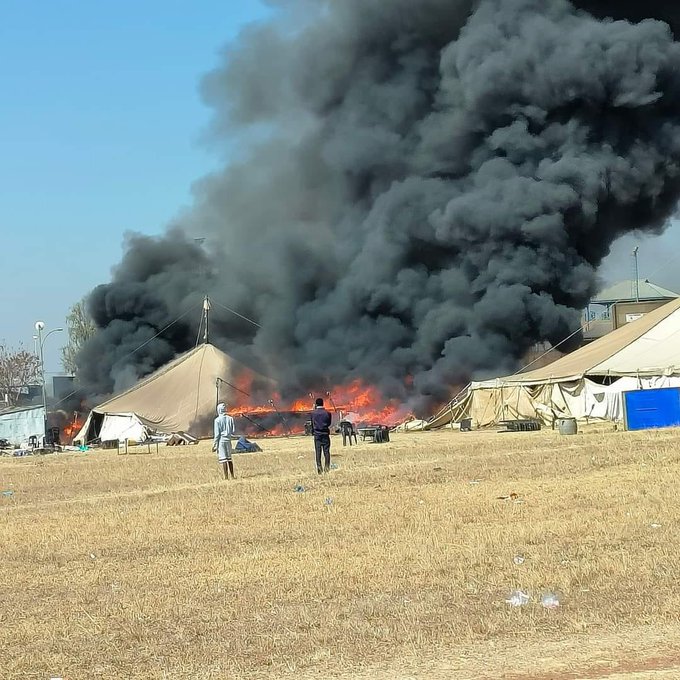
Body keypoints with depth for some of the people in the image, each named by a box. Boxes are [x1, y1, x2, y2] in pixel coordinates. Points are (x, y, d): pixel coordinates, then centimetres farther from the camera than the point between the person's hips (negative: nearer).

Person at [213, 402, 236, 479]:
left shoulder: (217, 420, -9)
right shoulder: (230, 418, 3)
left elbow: (217, 434, -10)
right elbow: (233, 431, 3)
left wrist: (215, 444, -5)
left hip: (221, 440, -5)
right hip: (228, 440, 5)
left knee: (223, 459, -4)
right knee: (229, 458, 14)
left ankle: (226, 477, -6)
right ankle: (232, 476, 16)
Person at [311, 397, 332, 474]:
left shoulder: (313, 413, -4)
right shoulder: (327, 413, -3)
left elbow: (312, 423, 9)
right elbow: (329, 423, 7)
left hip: (317, 434, 0)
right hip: (325, 434, 0)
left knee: (318, 451, 2)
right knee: (326, 451, 3)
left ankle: (319, 467, -6)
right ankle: (326, 467, 0)